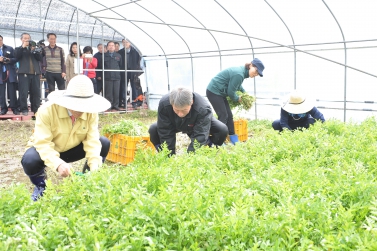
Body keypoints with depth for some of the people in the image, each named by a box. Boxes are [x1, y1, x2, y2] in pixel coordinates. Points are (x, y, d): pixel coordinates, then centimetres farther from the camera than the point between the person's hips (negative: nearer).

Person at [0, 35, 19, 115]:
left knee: (12, 92, -1)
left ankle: (14, 108, 3)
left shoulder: (9, 48, 10)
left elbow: (15, 59, 5)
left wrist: (9, 60, -13)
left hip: (10, 72, -1)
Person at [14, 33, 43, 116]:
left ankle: (36, 109, 9)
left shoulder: (35, 48, 21)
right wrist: (23, 47, -8)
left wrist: (34, 50, -7)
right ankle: (24, 109, -1)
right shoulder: (18, 49, 15)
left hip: (35, 73, 2)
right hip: (24, 73, -2)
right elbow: (17, 56, -6)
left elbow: (40, 58, 5)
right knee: (23, 92, -7)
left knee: (36, 92, 2)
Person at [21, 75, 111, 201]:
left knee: (104, 144, -17)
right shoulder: (47, 110, -29)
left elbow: (92, 140, -22)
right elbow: (42, 143, -33)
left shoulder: (91, 111, -19)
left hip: (71, 149, 3)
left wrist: (94, 167, -37)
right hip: (45, 149, -3)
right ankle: (40, 185, 1)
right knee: (30, 160, -36)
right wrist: (58, 164, -50)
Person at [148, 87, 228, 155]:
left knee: (222, 130, -28)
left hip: (199, 124, -1)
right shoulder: (164, 104, -38)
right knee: (153, 129, -23)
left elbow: (199, 137, -44)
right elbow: (165, 133, -31)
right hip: (176, 125, 2)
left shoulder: (203, 109, -44)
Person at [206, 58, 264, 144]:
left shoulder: (242, 71, 5)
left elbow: (238, 85, 24)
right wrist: (238, 99, -2)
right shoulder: (239, 74, -26)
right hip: (214, 92, -10)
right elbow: (231, 92, -19)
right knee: (223, 116, -10)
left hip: (219, 92, 10)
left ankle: (234, 140, 14)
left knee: (229, 116, 8)